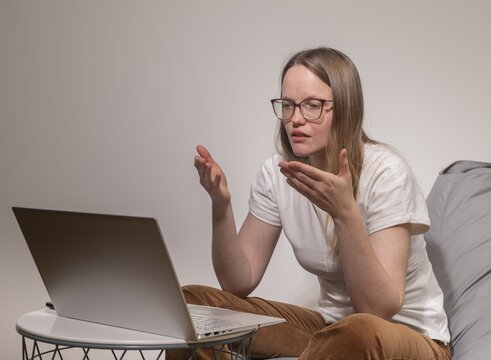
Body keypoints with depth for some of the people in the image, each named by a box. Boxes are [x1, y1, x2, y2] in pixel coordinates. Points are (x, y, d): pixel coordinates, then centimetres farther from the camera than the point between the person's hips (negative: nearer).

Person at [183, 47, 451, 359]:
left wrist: (345, 214, -39)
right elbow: (240, 282, -7)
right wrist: (221, 206, -21)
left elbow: (379, 310, -28)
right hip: (331, 323, 5)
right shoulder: (276, 173, -4)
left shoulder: (385, 171, -21)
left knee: (360, 332, -41)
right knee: (191, 301, -9)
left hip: (410, 334, -5)